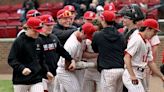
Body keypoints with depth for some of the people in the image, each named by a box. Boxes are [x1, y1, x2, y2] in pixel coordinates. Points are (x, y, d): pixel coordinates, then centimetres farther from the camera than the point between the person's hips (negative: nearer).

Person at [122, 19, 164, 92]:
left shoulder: (147, 43, 18)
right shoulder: (136, 39, -12)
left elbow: (150, 62, 23)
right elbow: (127, 57, -22)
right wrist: (132, 76, -29)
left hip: (139, 77, 10)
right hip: (131, 76, -10)